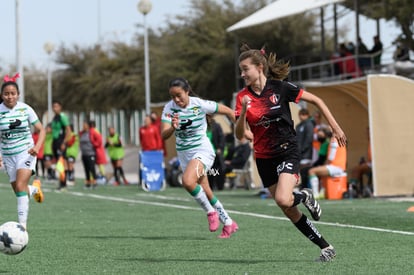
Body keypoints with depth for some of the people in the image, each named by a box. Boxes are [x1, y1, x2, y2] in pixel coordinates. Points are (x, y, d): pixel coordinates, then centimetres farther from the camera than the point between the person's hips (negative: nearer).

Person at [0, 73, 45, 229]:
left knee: (20, 186, -21)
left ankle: (22, 225, -20)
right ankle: (34, 189, 48)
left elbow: (41, 130, -1)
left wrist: (37, 146, -19)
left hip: (26, 153, -3)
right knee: (19, 191, 11)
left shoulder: (25, 109, -6)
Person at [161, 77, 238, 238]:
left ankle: (210, 211, -7)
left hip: (202, 151, -5)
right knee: (205, 193, 10)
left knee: (187, 181, -29)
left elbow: (228, 111, -3)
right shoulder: (169, 108, -8)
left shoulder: (200, 104, -15)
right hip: (184, 154, 5)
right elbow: (164, 135, -18)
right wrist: (173, 128, -39)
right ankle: (228, 223, 26)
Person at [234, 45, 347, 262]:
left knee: (283, 200, -27)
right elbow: (239, 135, -10)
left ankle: (304, 196, 8)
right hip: (263, 158, 4)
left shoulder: (279, 88, -12)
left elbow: (315, 100, -3)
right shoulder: (243, 97, -4)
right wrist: (243, 112, -27)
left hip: (287, 151, -4)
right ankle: (326, 248, 18)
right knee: (290, 212, 6)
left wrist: (335, 127, -4)